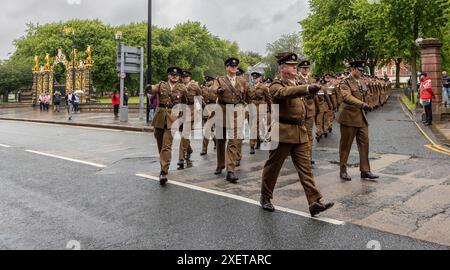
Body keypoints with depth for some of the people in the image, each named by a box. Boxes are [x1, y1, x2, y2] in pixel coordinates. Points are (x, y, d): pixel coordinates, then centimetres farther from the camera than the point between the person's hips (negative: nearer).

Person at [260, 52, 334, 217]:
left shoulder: (297, 84, 16)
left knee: (306, 168, 1)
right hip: (283, 132, -7)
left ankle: (315, 203, 0)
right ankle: (265, 198, 23)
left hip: (301, 133, 7)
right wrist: (307, 88, -44)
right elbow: (286, 92, -31)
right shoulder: (276, 85, -8)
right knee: (273, 167, 6)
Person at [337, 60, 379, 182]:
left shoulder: (359, 82, 15)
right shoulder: (345, 82, -10)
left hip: (361, 117, 8)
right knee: (346, 145, 2)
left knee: (364, 143, 4)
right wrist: (362, 104, -38)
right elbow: (347, 96, -27)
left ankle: (365, 170, 11)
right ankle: (343, 171, 13)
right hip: (349, 117, -8)